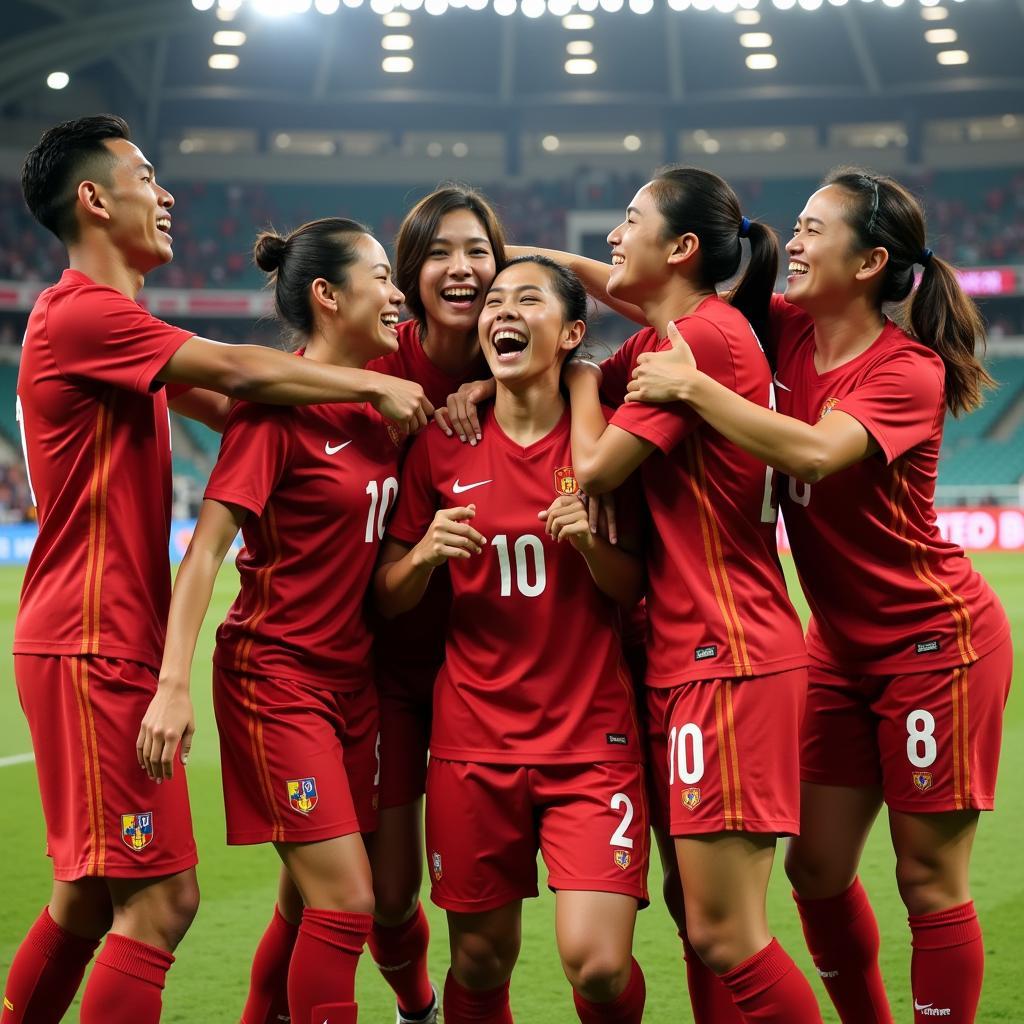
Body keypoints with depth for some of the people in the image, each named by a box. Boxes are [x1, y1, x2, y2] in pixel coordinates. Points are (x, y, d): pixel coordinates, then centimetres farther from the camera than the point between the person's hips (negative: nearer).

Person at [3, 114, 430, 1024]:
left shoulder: (110, 322, 20)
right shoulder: (81, 312, -13)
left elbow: (225, 404, 15)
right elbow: (236, 371, -17)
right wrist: (376, 386, -6)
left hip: (110, 648, 10)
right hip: (93, 649, -10)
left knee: (89, 898, 15)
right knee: (157, 902, -10)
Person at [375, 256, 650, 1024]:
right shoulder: (442, 447, 3)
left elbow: (635, 591, 6)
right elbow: (388, 598, 8)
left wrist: (591, 541, -13)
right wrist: (424, 555, -12)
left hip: (593, 737, -1)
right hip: (474, 739, 2)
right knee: (481, 962, 6)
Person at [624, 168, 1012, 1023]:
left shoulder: (908, 370, -19)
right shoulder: (784, 330, -1)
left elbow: (816, 449, -37)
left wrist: (693, 385, -31)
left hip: (937, 641, -7)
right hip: (844, 646, 7)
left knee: (929, 879, 0)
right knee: (816, 866, 9)